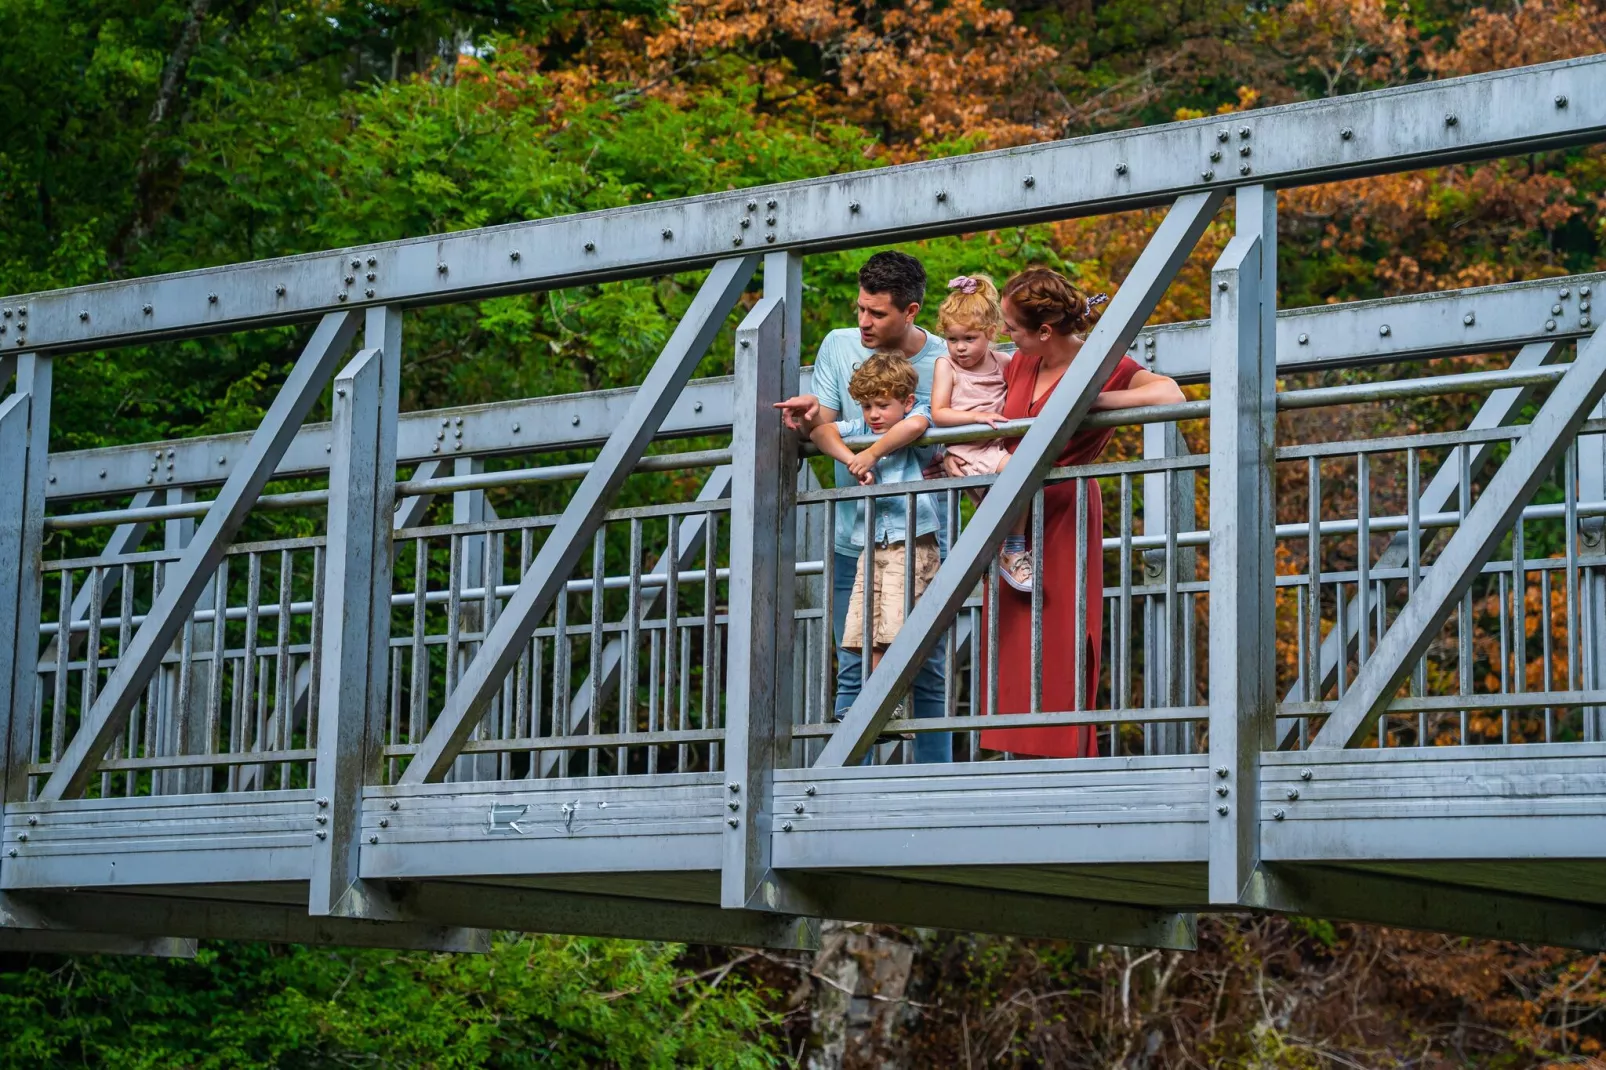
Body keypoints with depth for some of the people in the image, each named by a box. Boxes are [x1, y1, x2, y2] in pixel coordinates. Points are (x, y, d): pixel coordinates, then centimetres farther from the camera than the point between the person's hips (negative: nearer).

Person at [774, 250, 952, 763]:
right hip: (852, 540, 2)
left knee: (928, 672, 1)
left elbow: (920, 422, -16)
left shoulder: (942, 362, -4)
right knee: (852, 672, 1)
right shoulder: (839, 346, 6)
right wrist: (811, 413, -21)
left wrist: (871, 453, -32)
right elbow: (825, 427, 2)